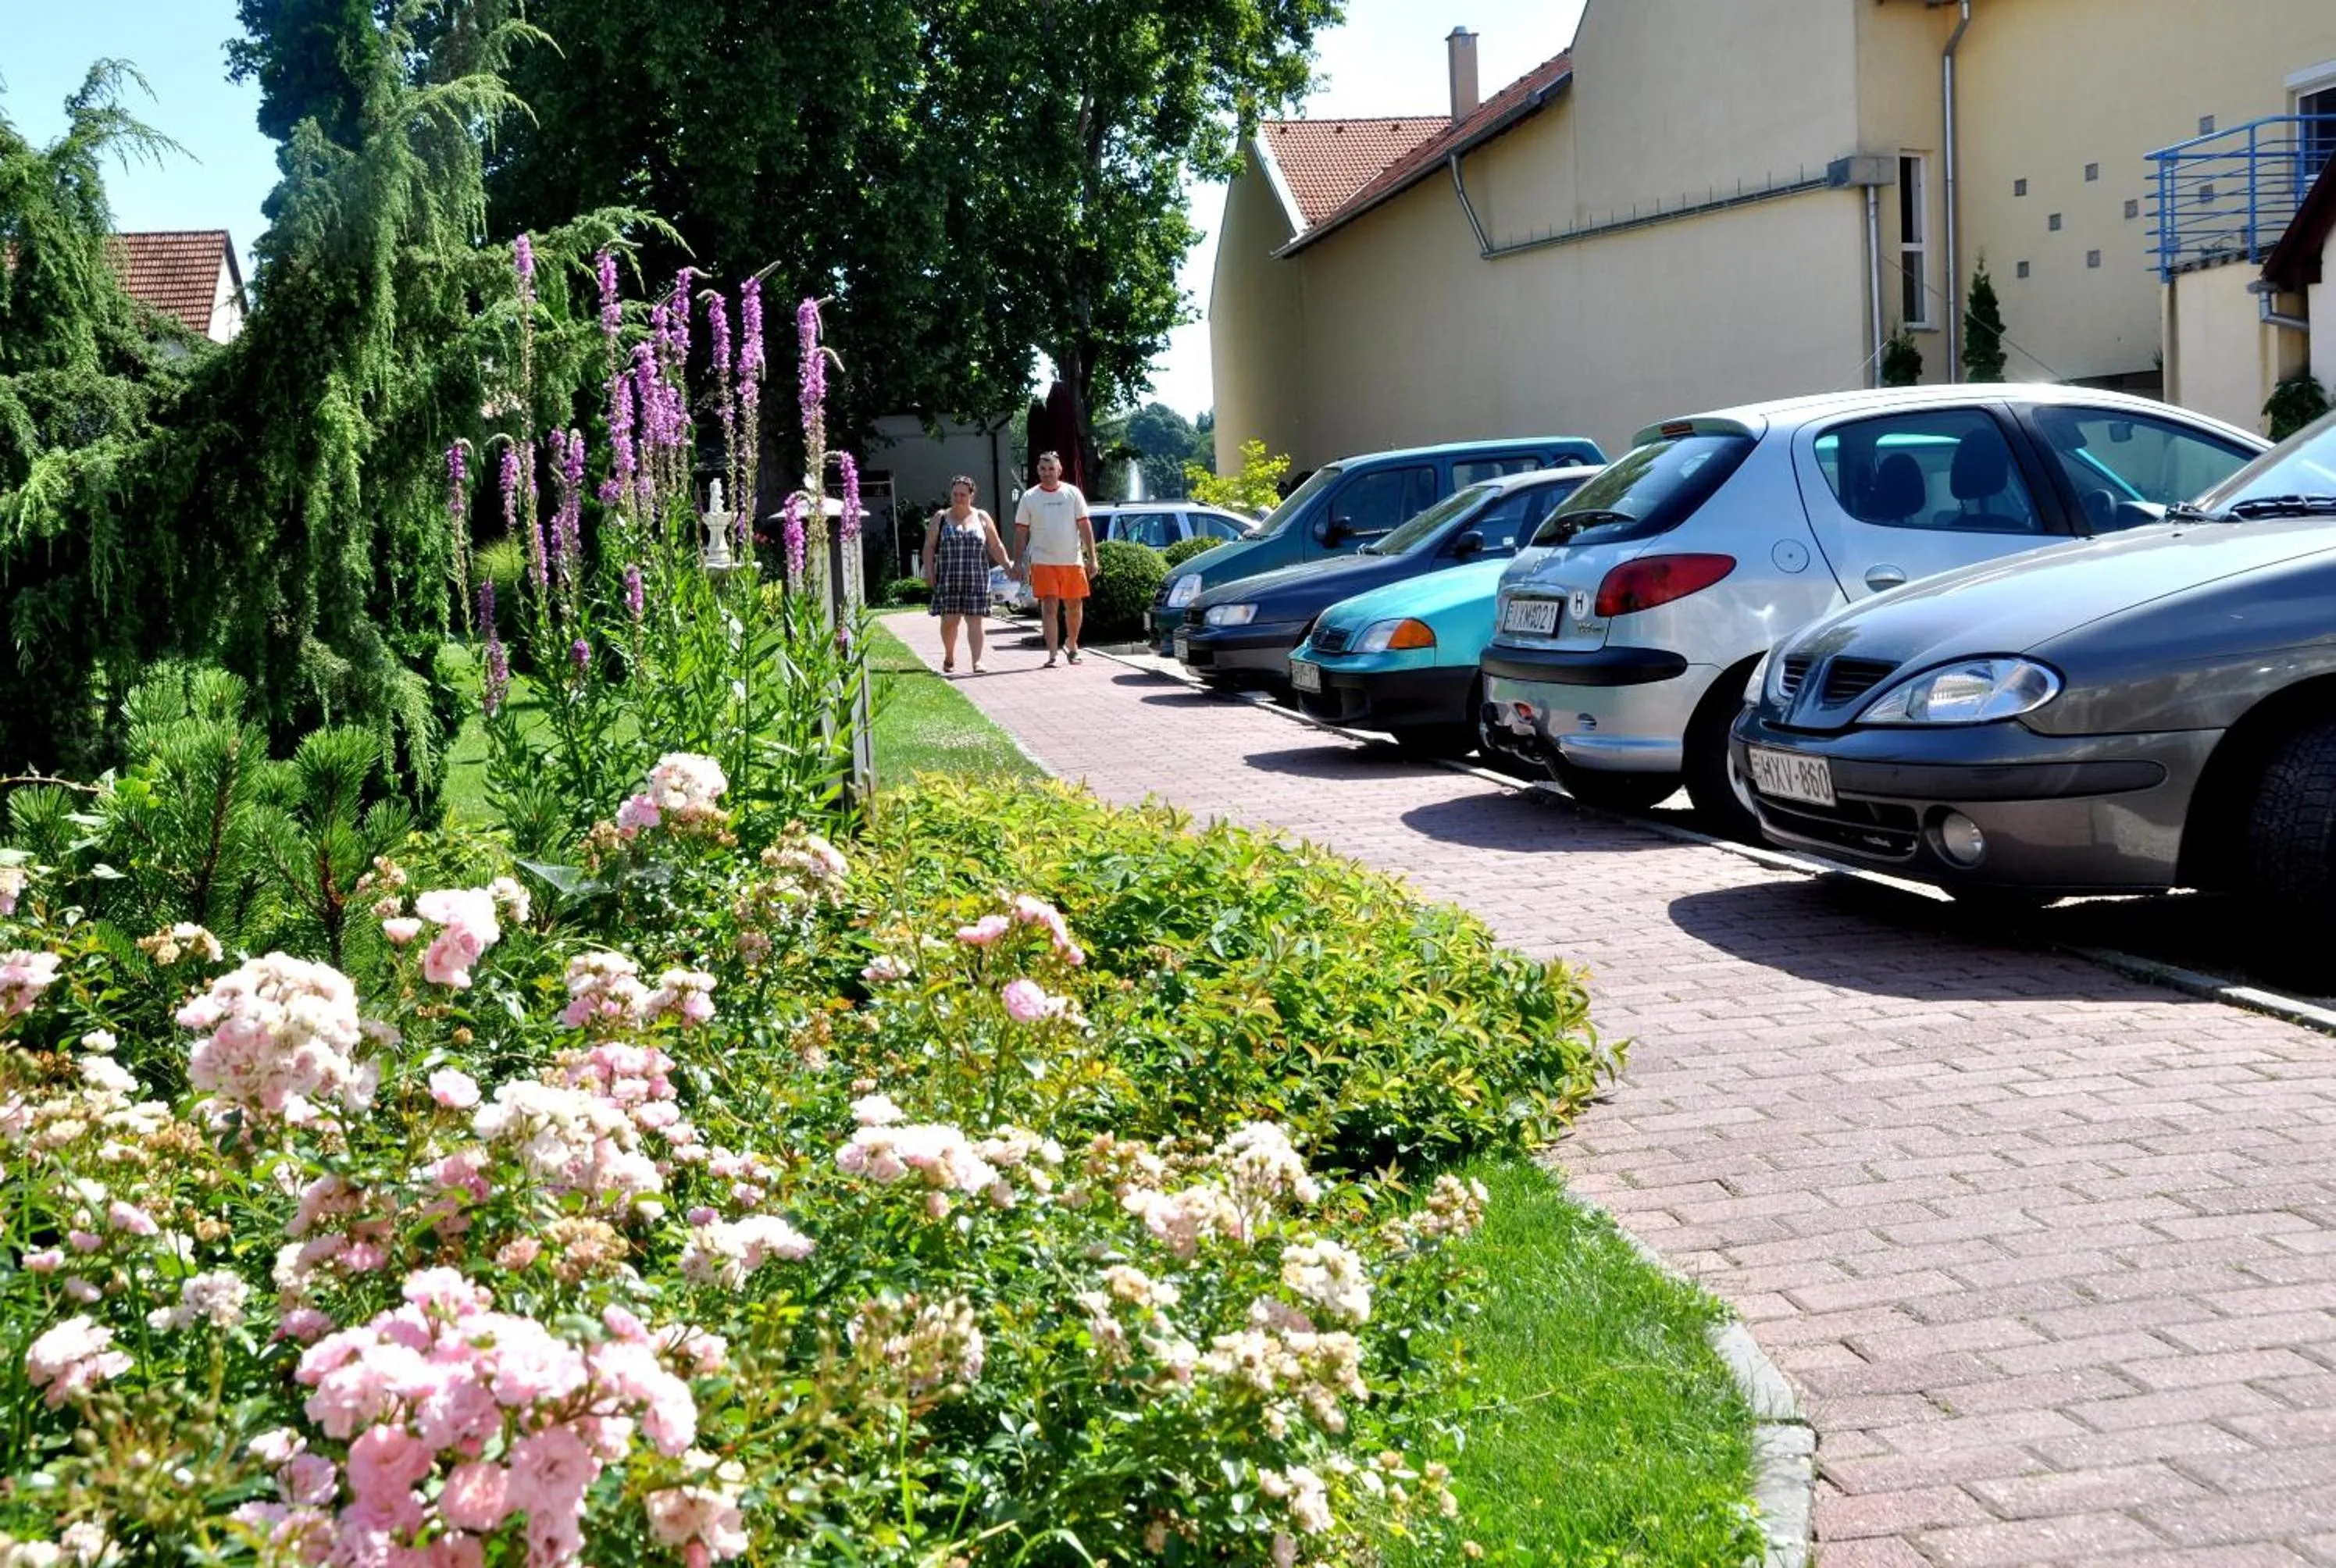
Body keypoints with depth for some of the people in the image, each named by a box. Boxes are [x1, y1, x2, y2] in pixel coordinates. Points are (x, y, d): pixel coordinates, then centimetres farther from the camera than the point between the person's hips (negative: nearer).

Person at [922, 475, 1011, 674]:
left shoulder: (982, 518, 9)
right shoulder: (940, 518, 8)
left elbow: (995, 547, 10)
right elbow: (929, 546, 6)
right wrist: (929, 571, -4)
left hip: (976, 579, 0)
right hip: (948, 579, 0)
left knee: (974, 620, -5)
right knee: (949, 619, 1)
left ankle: (977, 661, -8)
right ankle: (949, 657, 22)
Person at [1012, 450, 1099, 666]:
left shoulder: (1072, 493, 4)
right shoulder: (1030, 497, 4)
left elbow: (1085, 526, 4)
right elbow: (1021, 532, 6)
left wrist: (1092, 559, -2)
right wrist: (1018, 563, 2)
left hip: (1073, 561, 1)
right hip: (1043, 562, -1)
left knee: (1075, 606, 9)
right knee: (1049, 607, -8)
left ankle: (1071, 643, 32)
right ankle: (1052, 654, -7)